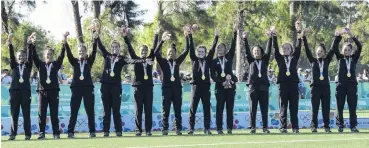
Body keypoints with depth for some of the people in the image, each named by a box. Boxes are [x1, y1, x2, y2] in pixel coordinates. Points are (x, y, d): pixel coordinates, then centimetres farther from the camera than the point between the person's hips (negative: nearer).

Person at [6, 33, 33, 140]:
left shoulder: (28, 66, 12)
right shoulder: (14, 66, 14)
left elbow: (30, 56, -1)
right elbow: (11, 56, 0)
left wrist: (29, 44, -17)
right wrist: (10, 44, -15)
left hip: (25, 90, -1)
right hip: (15, 90, 1)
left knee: (26, 114, -2)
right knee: (14, 114, 0)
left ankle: (28, 134, -1)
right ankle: (13, 134, 1)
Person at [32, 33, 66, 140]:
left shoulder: (56, 64, 10)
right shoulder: (40, 64, 11)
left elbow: (61, 56, -1)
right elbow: (34, 56, 0)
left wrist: (64, 44, -12)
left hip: (53, 91, -1)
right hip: (42, 91, 1)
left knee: (54, 114, -1)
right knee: (41, 114, -1)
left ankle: (56, 133, 0)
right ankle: (41, 133, 1)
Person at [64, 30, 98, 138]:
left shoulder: (89, 61, 10)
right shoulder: (75, 62, 11)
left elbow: (94, 52, -3)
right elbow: (69, 53, -3)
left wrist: (95, 40, -15)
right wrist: (65, 41, -17)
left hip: (88, 87, 0)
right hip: (76, 88, 0)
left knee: (90, 111, 0)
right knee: (73, 111, -1)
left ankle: (92, 131, 3)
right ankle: (70, 132, -1)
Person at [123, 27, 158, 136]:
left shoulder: (150, 59, 11)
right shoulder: (136, 59, 7)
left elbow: (154, 48, 6)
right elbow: (130, 49, -2)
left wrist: (156, 35, 0)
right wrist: (125, 37, -12)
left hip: (148, 86, 1)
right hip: (138, 86, -1)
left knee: (148, 109, 1)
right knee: (138, 110, -1)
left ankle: (148, 130, 2)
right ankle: (138, 130, 1)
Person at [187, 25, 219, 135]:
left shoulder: (208, 60, 13)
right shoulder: (194, 59, 8)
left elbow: (212, 49, 6)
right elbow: (191, 48, -1)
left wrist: (216, 37, 0)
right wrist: (190, 35, -10)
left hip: (206, 87, 2)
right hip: (196, 86, -2)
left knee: (207, 109, 3)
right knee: (192, 109, -4)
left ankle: (207, 129, 6)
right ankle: (191, 128, -4)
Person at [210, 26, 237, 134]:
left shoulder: (229, 57, 11)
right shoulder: (214, 61, 7)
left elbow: (233, 46, 0)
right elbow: (213, 75, 1)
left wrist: (235, 33, -8)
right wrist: (221, 82, -11)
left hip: (230, 86, 1)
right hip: (220, 87, -1)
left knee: (230, 108, 2)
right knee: (219, 108, -4)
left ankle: (229, 128, 4)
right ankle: (219, 128, -2)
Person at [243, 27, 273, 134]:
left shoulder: (265, 60, 14)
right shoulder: (251, 60, 13)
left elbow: (268, 50, 4)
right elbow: (247, 51, 1)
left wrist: (270, 38, -7)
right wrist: (245, 39, -13)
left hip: (263, 86, 1)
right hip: (253, 86, -1)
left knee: (264, 108, 0)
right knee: (253, 108, -1)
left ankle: (265, 127, 1)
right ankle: (252, 127, 0)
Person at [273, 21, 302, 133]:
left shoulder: (294, 58, 14)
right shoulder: (280, 58, 12)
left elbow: (298, 47, 7)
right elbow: (275, 48, 3)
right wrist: (274, 36, -6)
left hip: (293, 83, 1)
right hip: (283, 83, -1)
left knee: (294, 106, 1)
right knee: (283, 106, -1)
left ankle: (295, 127, 1)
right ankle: (283, 127, -1)